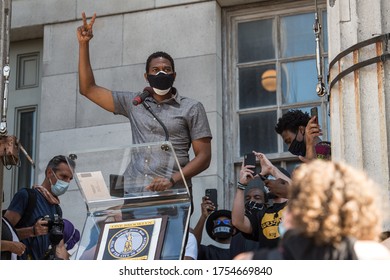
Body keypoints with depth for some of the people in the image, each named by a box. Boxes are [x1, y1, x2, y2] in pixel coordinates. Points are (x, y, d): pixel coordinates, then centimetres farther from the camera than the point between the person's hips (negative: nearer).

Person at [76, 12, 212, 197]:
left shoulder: (191, 108, 8)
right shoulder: (133, 103, 16)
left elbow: (204, 157, 2)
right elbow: (88, 89, 20)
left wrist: (172, 180, -14)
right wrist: (84, 44, 13)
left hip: (175, 191, -2)